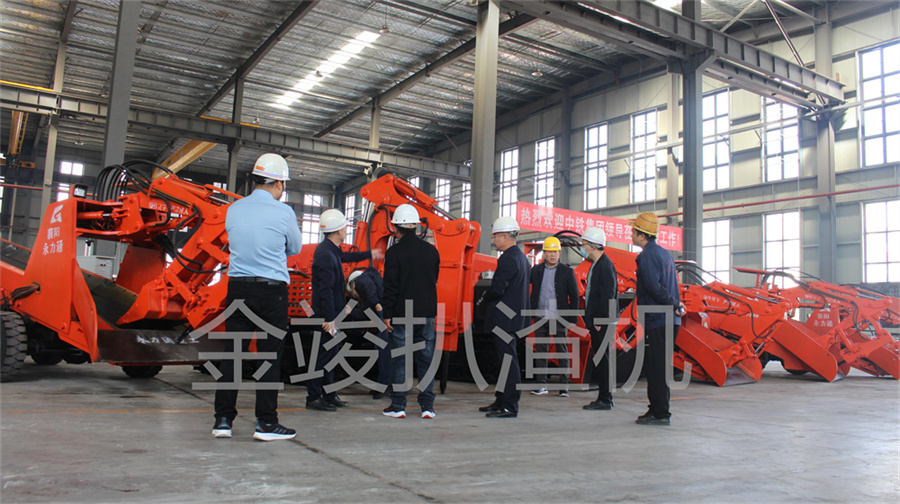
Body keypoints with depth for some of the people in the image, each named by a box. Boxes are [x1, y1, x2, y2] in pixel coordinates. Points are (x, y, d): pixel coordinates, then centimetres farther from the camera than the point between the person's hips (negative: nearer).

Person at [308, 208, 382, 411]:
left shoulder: (332, 250, 11)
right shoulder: (325, 255, -21)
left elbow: (345, 256, 36)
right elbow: (325, 289, -24)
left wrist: (368, 254, 49)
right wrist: (329, 318, -25)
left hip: (333, 312, 10)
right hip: (327, 313, -10)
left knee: (331, 354, 15)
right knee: (323, 355, -5)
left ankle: (329, 395, 24)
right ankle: (313, 398, 3)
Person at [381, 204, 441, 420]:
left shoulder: (394, 252, -8)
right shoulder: (431, 250, 7)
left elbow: (390, 286, -9)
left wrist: (387, 314, -5)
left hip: (402, 314, -4)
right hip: (427, 313, 4)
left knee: (400, 360, 3)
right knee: (426, 359, 7)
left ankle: (398, 406, 7)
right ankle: (427, 406, 8)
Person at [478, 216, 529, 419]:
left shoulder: (508, 258, -16)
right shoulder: (520, 256, 16)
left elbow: (497, 288, -23)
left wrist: (483, 298, -4)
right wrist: (489, 296, 13)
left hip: (504, 318, -11)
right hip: (513, 316, 11)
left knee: (508, 360, -6)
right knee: (504, 359, 16)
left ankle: (510, 407, -1)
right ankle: (500, 401, 26)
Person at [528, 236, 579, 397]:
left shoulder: (567, 271, 2)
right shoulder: (536, 270, 8)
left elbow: (574, 296, 2)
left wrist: (572, 318, -3)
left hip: (559, 318, -2)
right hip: (540, 318, 2)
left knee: (562, 352, 3)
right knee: (541, 351, 6)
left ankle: (564, 385, 10)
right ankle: (542, 384, 15)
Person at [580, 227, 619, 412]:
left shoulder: (605, 265, -14)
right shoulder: (597, 265, 17)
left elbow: (608, 296, -19)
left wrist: (600, 322, -20)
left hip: (601, 322, -10)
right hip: (596, 321, 10)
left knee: (602, 360, -5)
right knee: (599, 360, 13)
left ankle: (605, 400, 1)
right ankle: (605, 397, 20)